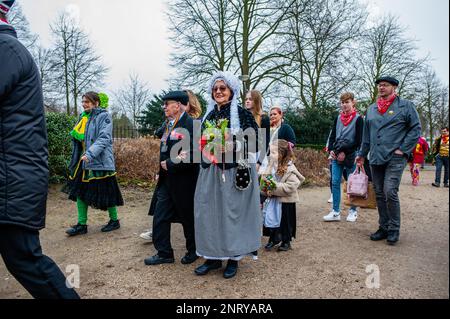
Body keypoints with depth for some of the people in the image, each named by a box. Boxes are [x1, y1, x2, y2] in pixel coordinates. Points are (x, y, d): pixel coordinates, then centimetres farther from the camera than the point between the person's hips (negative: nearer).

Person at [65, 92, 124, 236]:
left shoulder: (104, 116, -8)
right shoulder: (83, 116, 15)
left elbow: (104, 138, -20)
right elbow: (78, 136, 23)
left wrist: (90, 154, -29)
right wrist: (75, 134, 2)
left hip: (100, 162, -7)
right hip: (84, 160, 7)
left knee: (105, 191, 2)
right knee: (80, 191, 5)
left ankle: (114, 220, 20)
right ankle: (82, 225, 15)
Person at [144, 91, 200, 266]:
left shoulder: (190, 124, -17)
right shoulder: (170, 125, 11)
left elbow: (192, 155, -24)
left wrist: (170, 164, -17)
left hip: (184, 181, -8)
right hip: (167, 180, 8)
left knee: (188, 218, 10)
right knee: (159, 217, 10)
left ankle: (193, 251, 31)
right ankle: (164, 253, 25)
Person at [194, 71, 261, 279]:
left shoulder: (243, 114, -4)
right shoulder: (209, 115, 13)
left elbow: (254, 144, -7)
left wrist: (233, 146, -21)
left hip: (235, 171, -5)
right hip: (211, 171, 5)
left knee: (232, 211, 1)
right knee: (209, 211, 6)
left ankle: (234, 257, 18)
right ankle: (213, 256, 21)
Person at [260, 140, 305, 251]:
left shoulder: (289, 169, -22)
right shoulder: (271, 165, -1)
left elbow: (291, 186, -27)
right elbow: (265, 178, 11)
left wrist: (275, 186, -27)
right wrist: (265, 188, -8)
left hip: (286, 201, -6)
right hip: (273, 199, 6)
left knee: (285, 221, 10)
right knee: (271, 219, 15)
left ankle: (286, 242, 30)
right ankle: (273, 239, 35)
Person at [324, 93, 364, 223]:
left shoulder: (358, 119, -2)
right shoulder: (338, 118, 13)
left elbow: (358, 140, -8)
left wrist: (345, 153, -13)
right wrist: (331, 150, -1)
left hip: (350, 156, -4)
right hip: (336, 156, 5)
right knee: (335, 182, 1)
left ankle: (353, 211, 17)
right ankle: (336, 212, 6)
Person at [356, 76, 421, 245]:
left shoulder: (405, 105, 1)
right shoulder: (371, 109, 16)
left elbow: (416, 129, -1)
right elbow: (366, 134, 20)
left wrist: (403, 149, -9)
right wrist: (362, 154, 19)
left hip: (395, 158, -5)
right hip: (376, 158, 5)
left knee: (390, 192, -13)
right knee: (379, 194, 8)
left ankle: (394, 230, 3)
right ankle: (384, 227, 20)